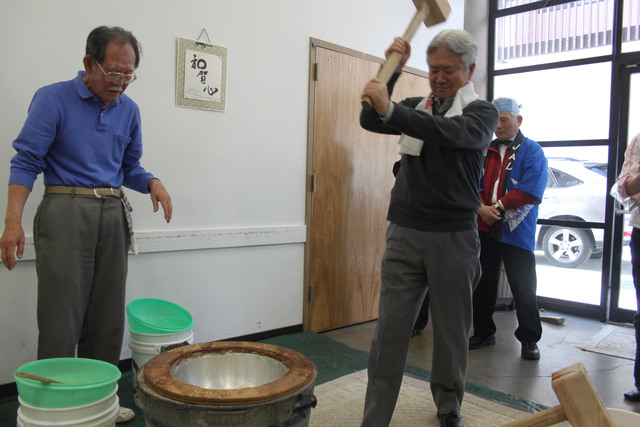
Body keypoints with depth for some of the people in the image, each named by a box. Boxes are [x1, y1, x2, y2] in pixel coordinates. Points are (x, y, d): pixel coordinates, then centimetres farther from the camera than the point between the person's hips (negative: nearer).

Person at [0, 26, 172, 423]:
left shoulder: (129, 110, 11)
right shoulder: (53, 99, -3)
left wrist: (151, 181, -4)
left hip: (113, 214, 5)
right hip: (66, 210, -5)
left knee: (108, 318, 9)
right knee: (62, 318, -4)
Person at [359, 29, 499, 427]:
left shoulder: (482, 112, 1)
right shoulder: (417, 106, 13)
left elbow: (452, 132, -22)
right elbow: (370, 120, -1)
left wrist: (391, 110, -35)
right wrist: (391, 69, -10)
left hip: (454, 237, -2)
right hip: (404, 232, 2)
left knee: (452, 331, 11)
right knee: (390, 331, 0)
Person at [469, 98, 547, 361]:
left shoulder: (532, 151, -1)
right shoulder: (486, 151, 13)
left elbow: (531, 191, -13)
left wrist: (498, 206, -15)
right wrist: (481, 208, -12)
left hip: (516, 231, -4)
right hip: (484, 228, 5)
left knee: (523, 288, 1)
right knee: (483, 283, 11)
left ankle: (529, 339, 16)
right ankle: (483, 332, 26)